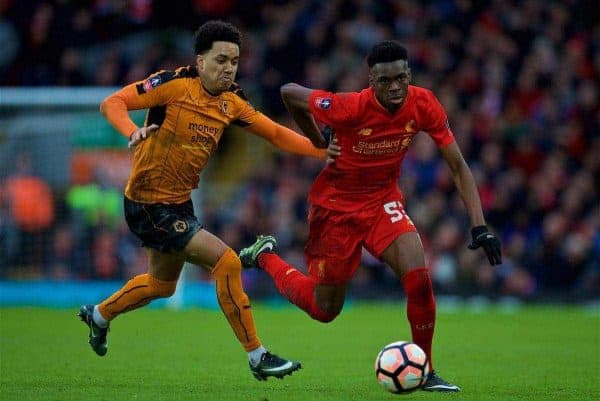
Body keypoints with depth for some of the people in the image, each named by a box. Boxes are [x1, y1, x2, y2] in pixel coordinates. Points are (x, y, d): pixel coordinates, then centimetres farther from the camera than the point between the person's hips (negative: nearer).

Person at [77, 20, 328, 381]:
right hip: (149, 205, -9)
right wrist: (133, 132, -40)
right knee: (227, 262, -17)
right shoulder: (175, 84, -18)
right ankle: (257, 357, -8)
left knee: (162, 285, 28)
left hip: (179, 203, 9)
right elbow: (112, 103, -20)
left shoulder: (231, 102, 1)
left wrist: (324, 150, -11)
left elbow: (276, 133, 1)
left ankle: (99, 315, 53)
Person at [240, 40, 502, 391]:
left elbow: (458, 166, -11)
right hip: (336, 202, -3)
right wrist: (321, 145, -2)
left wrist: (479, 226, -19)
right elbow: (289, 93, -15)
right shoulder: (351, 107, -30)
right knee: (324, 309, 8)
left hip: (383, 200, 3)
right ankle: (265, 256, 35)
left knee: (419, 277, -21)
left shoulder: (423, 105, -18)